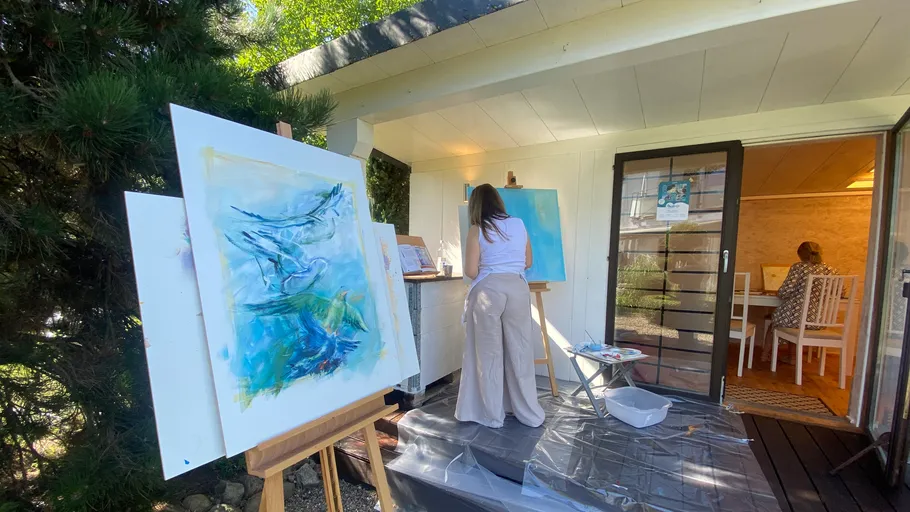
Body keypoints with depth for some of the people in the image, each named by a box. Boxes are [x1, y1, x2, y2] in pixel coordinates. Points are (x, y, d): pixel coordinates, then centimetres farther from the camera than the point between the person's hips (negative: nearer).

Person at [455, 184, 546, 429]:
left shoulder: (477, 230, -2)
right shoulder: (519, 224, 9)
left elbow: (470, 271, -6)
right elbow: (528, 262, 16)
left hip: (488, 291, -3)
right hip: (517, 288, 4)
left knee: (489, 354, 8)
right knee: (520, 352, 12)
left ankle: (492, 416, 19)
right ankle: (531, 415, 25)